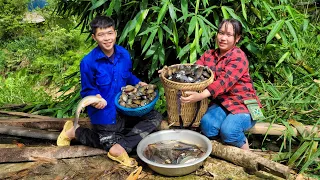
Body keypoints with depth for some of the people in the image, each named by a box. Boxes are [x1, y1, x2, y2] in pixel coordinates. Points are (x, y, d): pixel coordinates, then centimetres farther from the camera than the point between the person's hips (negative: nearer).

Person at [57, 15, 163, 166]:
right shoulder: (88, 62, -18)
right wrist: (96, 98, -32)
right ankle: (74, 132, 20)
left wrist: (138, 83, -5)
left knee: (156, 117, -7)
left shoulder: (124, 54, -4)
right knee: (110, 144, 1)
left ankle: (121, 147, -16)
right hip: (104, 113, -5)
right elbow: (87, 90, -10)